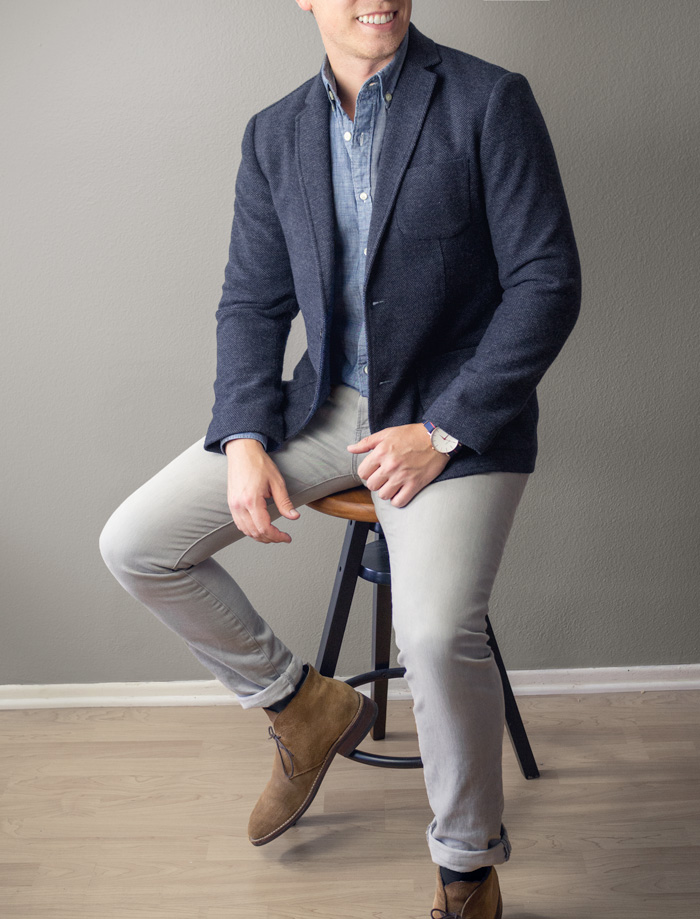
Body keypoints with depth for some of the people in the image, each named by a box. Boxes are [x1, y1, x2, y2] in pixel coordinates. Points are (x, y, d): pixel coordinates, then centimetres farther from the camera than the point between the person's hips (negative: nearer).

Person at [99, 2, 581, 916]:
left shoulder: (490, 100, -7)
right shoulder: (274, 134, 8)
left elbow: (548, 282, -11)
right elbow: (252, 302, 9)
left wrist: (442, 432, -17)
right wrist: (245, 441, -6)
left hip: (457, 411, -5)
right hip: (328, 403, 6)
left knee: (437, 632, -28)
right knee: (136, 543, -3)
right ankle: (304, 705, 17)